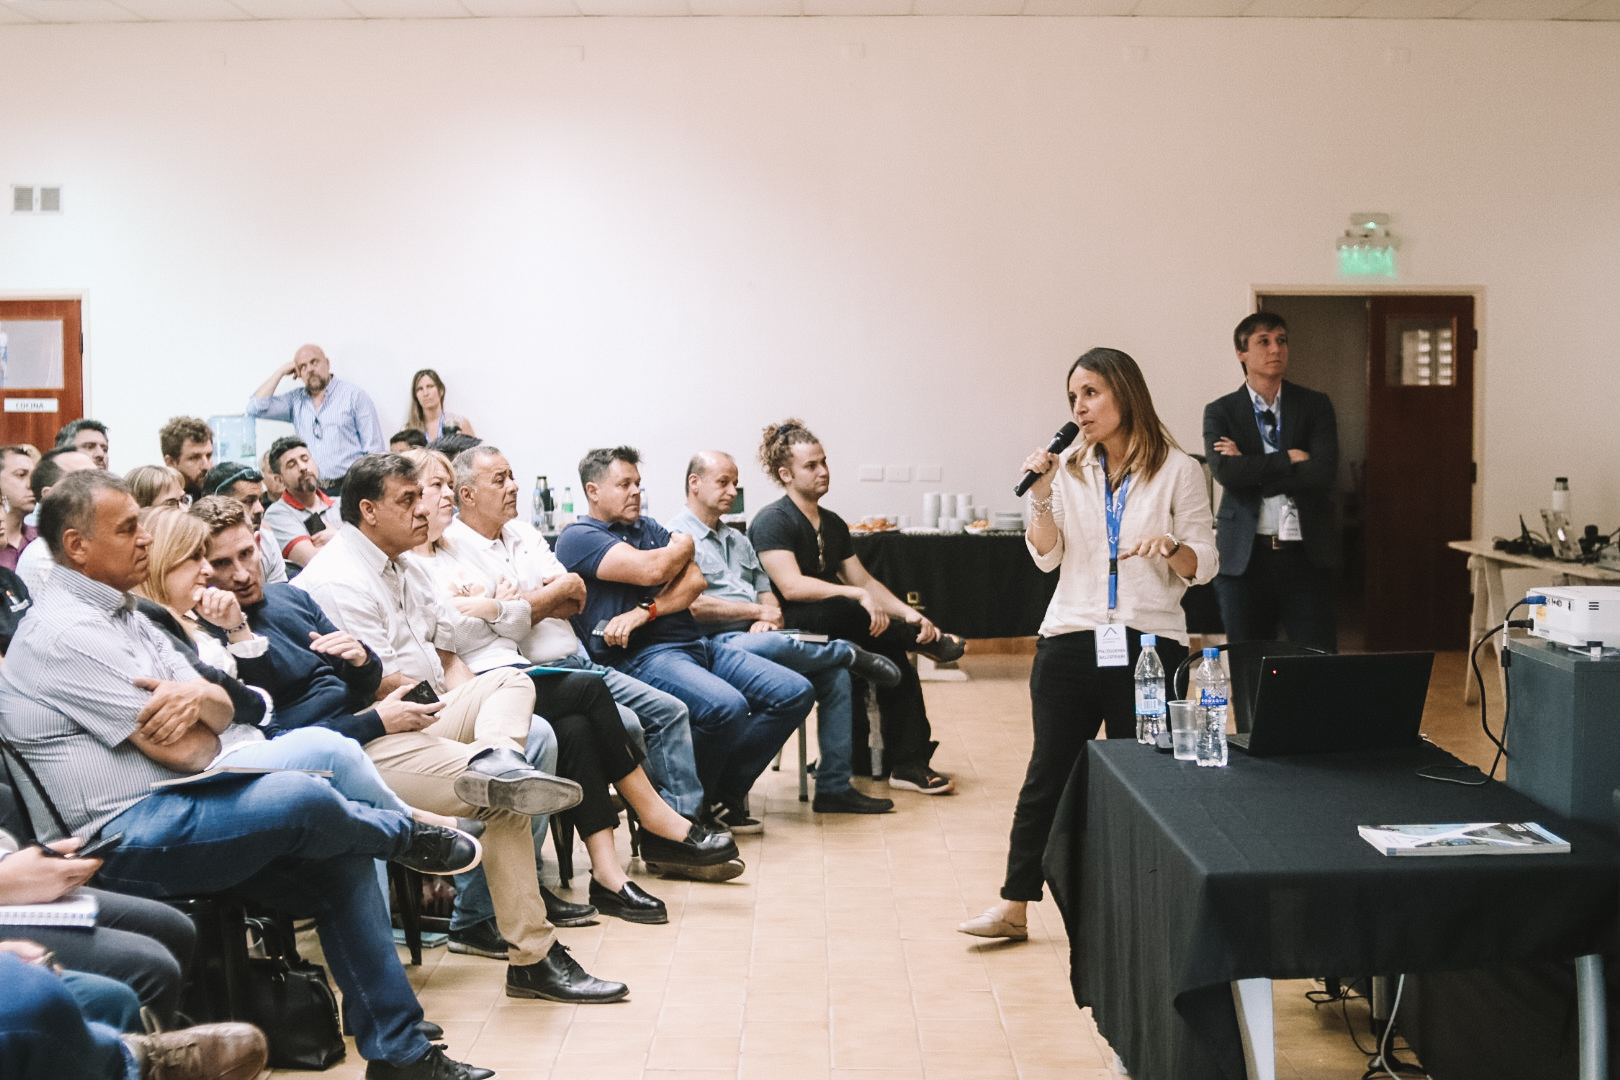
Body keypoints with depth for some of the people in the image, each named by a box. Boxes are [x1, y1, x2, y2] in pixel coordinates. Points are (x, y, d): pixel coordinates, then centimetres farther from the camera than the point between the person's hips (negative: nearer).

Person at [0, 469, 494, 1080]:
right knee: (299, 797, -29)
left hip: (169, 813, 10)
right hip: (117, 840, -10)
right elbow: (188, 752, -17)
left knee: (341, 861, -1)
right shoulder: (66, 633, -14)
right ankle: (406, 835, 5)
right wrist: (204, 706, 5)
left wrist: (197, 697, -14)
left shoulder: (122, 616, 18)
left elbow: (222, 710, 10)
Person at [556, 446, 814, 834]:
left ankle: (726, 790, 3)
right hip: (641, 656, -8)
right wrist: (683, 546, 7)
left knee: (796, 692, -6)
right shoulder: (578, 538, -1)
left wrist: (645, 612, -10)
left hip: (696, 643, 8)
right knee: (726, 706, -34)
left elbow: (694, 582, 8)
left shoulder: (648, 527, 23)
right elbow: (651, 570, -16)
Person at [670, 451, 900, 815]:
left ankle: (834, 787, -7)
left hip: (756, 636, 8)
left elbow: (766, 591, 22)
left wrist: (768, 615, -4)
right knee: (770, 646, -39)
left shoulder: (737, 539, 26)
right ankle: (849, 653, -8)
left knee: (835, 673, -11)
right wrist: (758, 612, -6)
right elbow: (691, 605, -14)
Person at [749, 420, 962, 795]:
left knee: (889, 650, -18)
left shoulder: (832, 523, 18)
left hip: (835, 626, 8)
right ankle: (925, 639, -8)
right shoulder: (772, 522, -9)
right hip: (788, 626, -8)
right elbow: (792, 586, -22)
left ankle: (908, 762, -16)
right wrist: (859, 596, -26)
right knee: (841, 611, -36)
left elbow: (863, 579, 15)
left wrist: (907, 613, -1)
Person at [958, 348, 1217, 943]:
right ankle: (1014, 905, 12)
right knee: (1047, 775, 5)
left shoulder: (1178, 470, 1)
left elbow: (1204, 565, 0)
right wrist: (1041, 497, -10)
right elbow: (1046, 557, 4)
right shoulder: (1070, 468, 8)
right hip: (1072, 642, 2)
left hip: (1148, 643, -2)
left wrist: (1170, 547, -20)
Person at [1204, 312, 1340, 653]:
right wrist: (1288, 458, -9)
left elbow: (1324, 471, -9)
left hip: (1306, 554, 0)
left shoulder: (1315, 405, 8)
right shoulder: (1220, 412, 5)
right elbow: (1225, 471, -13)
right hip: (1245, 557, 0)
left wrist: (1251, 469, -9)